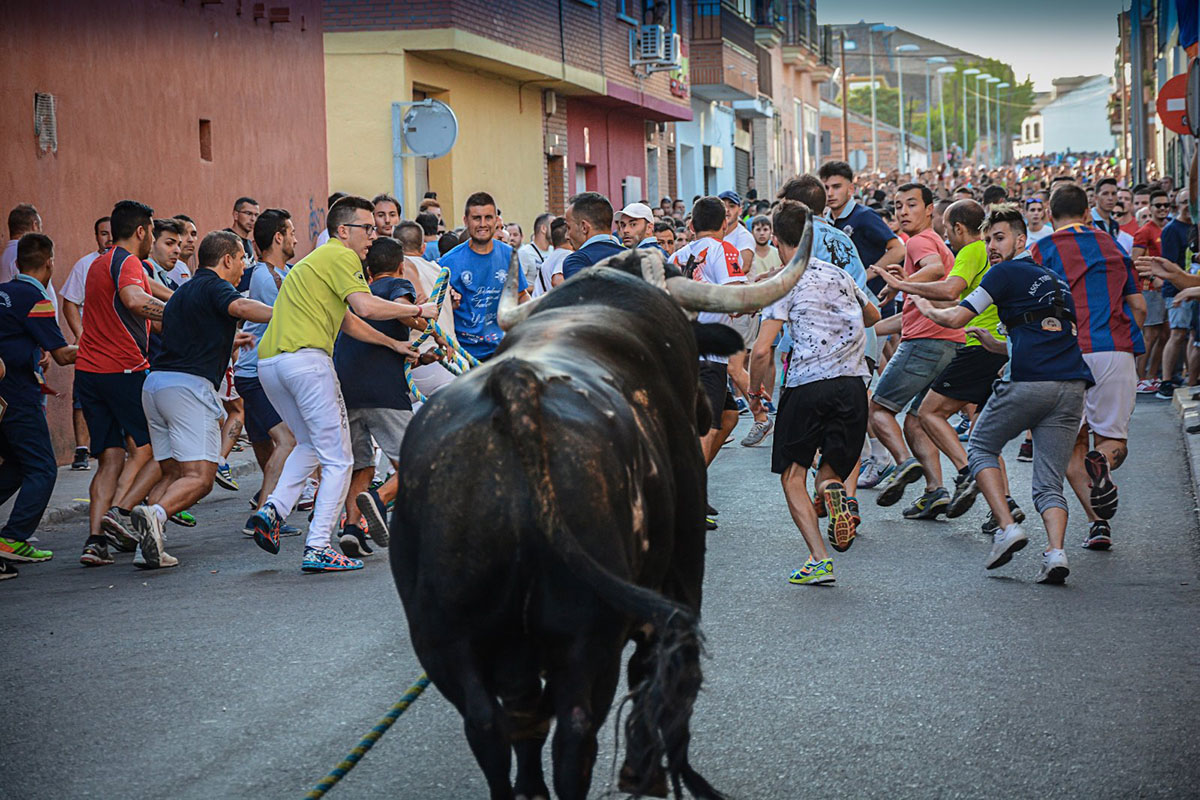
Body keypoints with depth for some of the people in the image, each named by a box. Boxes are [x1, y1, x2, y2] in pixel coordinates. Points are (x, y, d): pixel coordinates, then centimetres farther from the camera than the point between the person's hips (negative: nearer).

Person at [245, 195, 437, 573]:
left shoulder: (317, 259, 29)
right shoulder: (341, 257, -1)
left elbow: (348, 321, 34)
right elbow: (367, 307, -16)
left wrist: (394, 344, 32)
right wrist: (418, 310, -4)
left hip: (268, 361, 9)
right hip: (306, 358, -9)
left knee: (309, 444, 27)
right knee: (337, 459, -2)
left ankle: (272, 510, 9)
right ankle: (318, 548, -6)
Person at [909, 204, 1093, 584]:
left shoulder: (1007, 273, 3)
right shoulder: (1056, 281, 25)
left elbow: (955, 318, 0)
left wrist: (927, 309, 20)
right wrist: (995, 342, 44)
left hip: (1028, 382, -6)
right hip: (1072, 386, 6)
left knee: (981, 448, 16)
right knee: (1049, 482, 7)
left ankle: (1008, 528, 0)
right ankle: (1056, 551, -16)